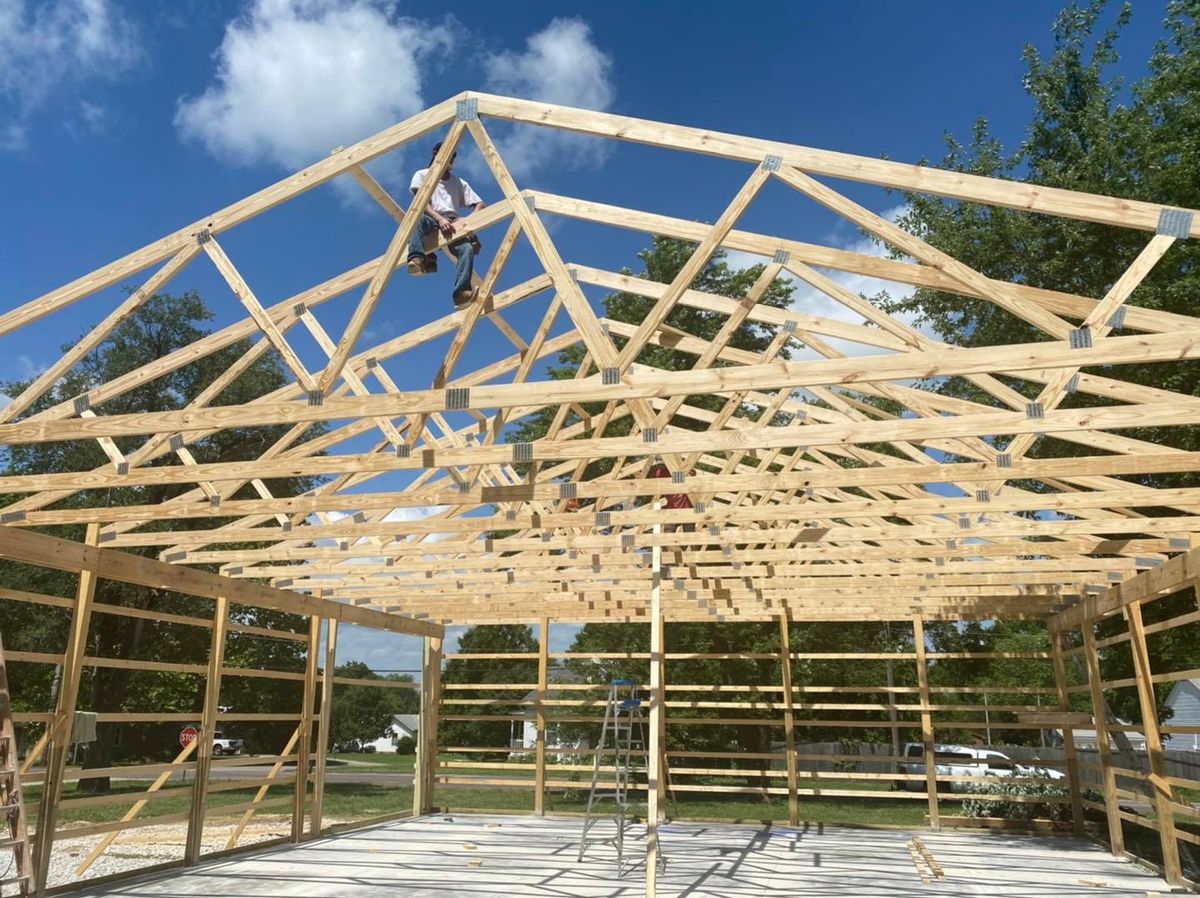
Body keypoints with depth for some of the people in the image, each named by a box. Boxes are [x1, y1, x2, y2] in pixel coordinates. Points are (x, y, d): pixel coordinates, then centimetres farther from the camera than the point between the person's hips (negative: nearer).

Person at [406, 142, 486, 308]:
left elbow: (479, 204, 16)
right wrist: (439, 219, -20)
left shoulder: (459, 182, 26)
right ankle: (417, 259, -54)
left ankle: (461, 293, -44)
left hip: (452, 224, 2)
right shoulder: (422, 175, 17)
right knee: (418, 217, -38)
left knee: (468, 248, -31)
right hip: (431, 220, -2)